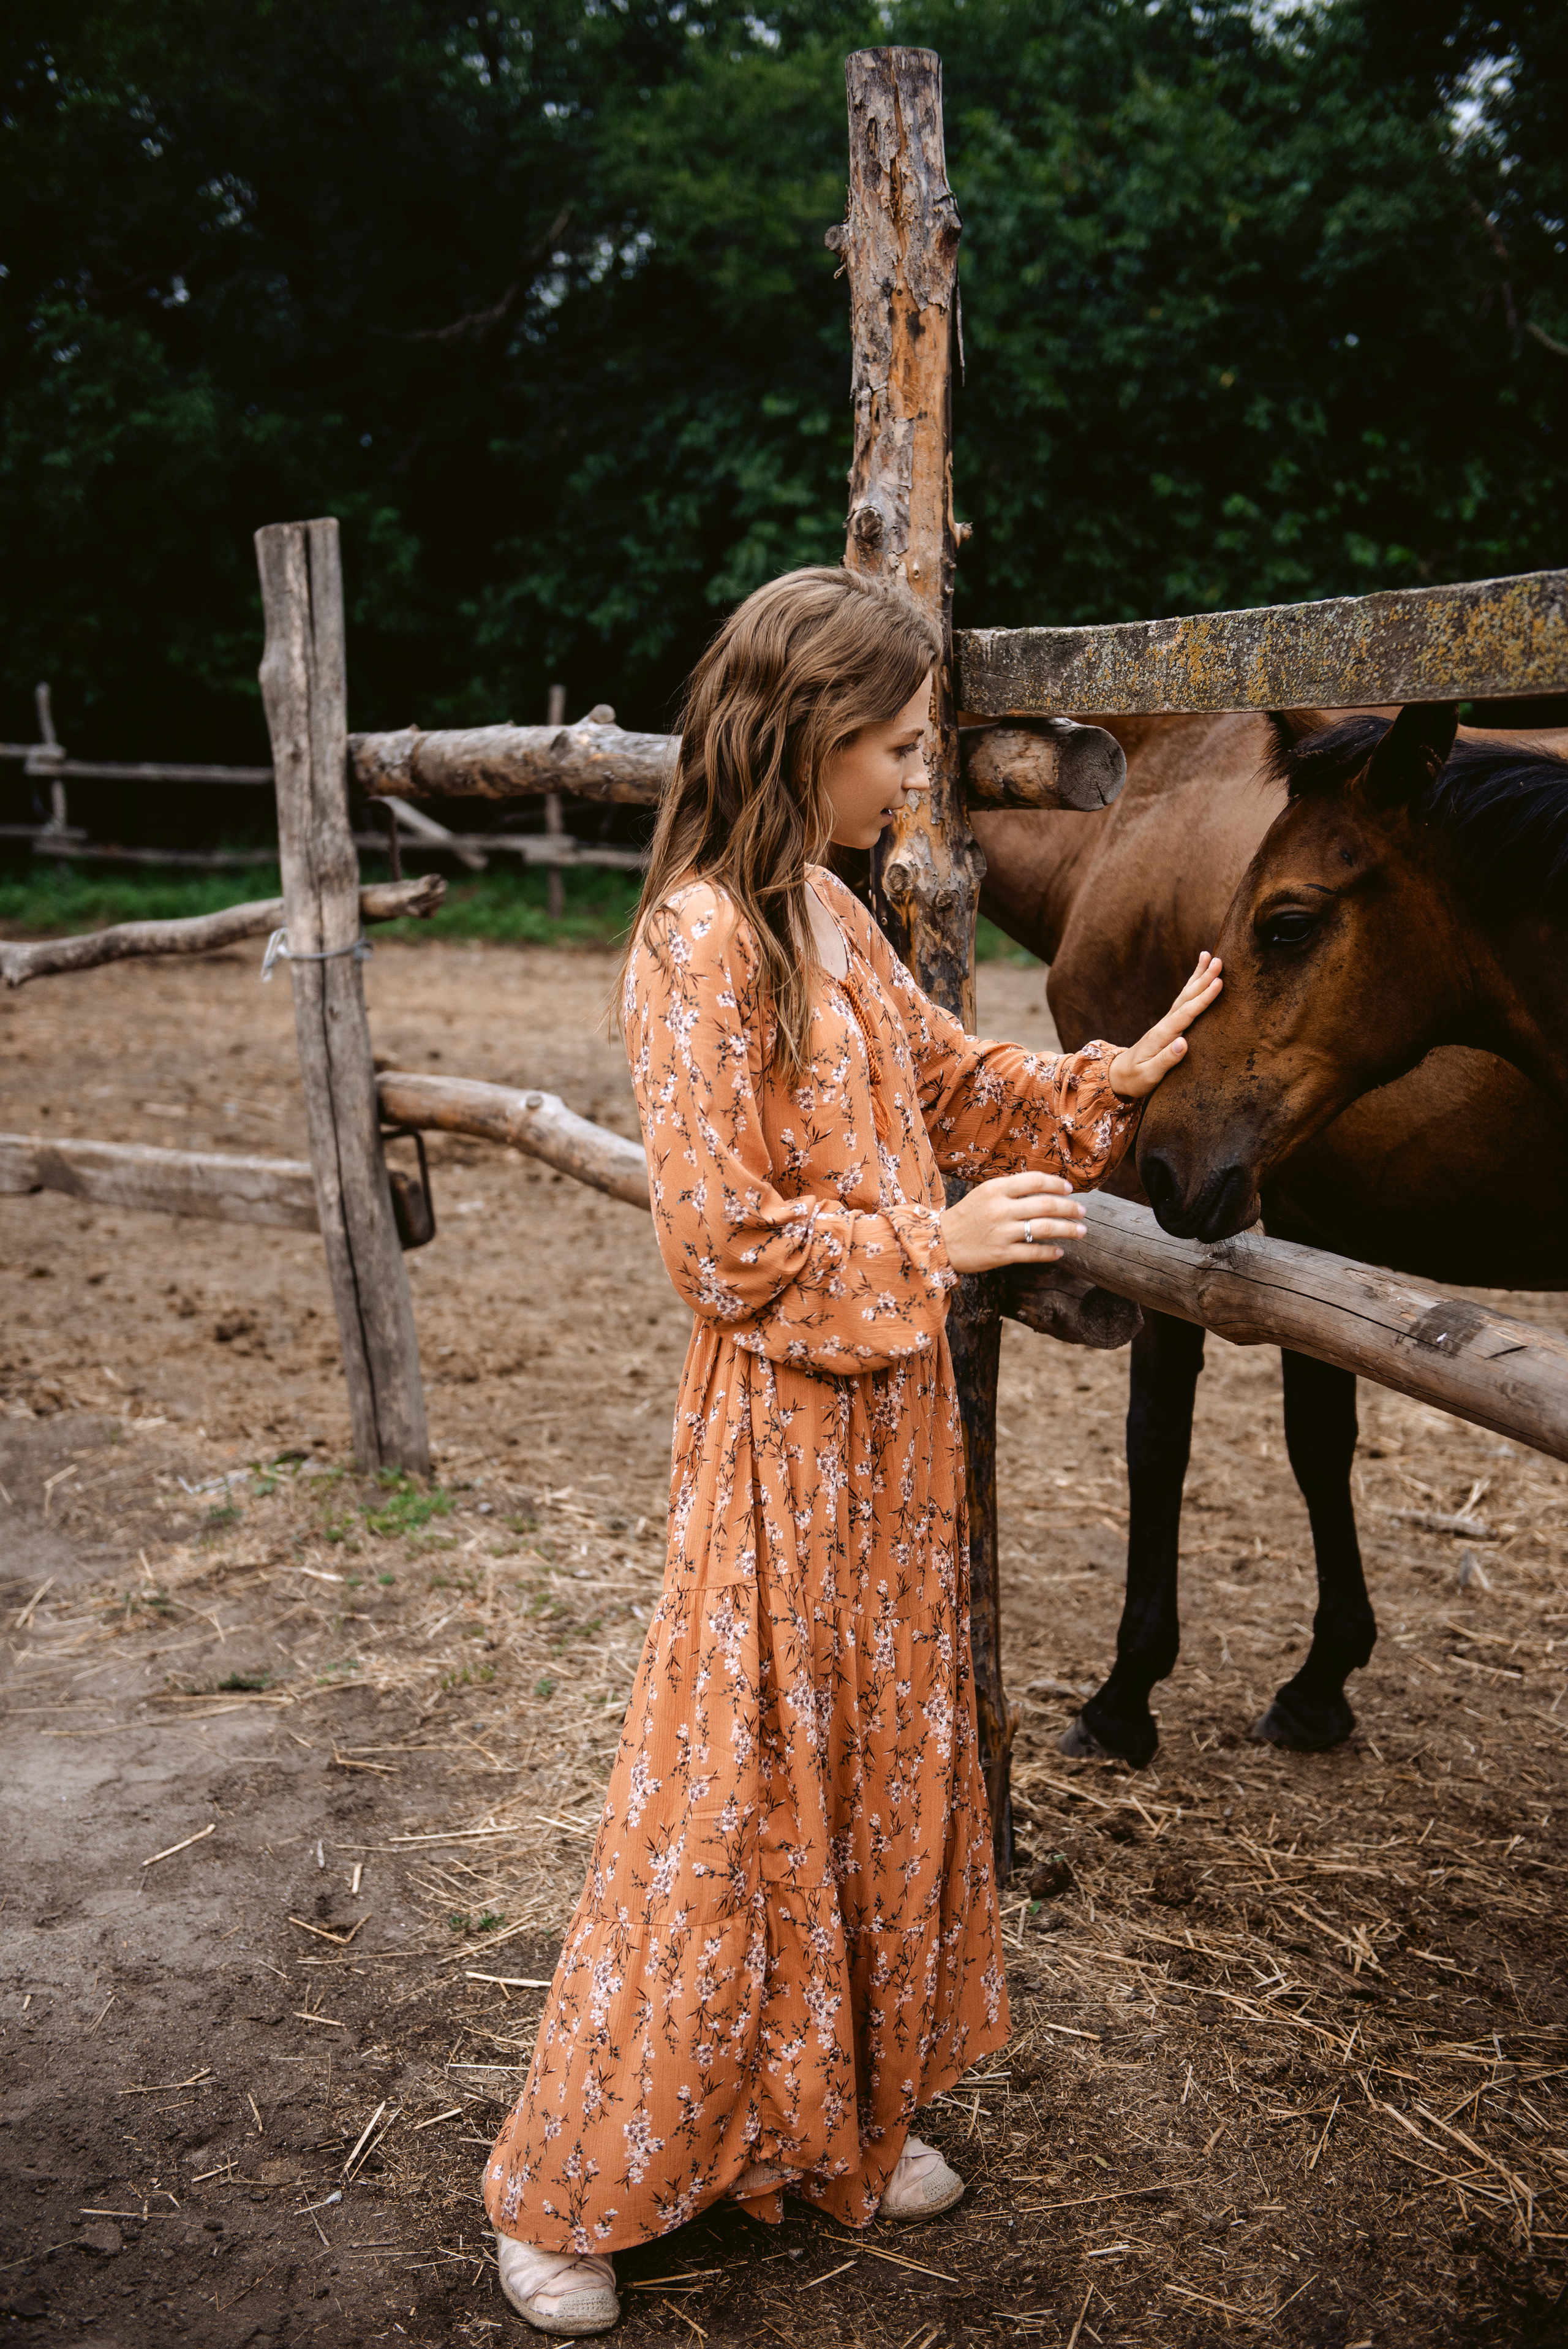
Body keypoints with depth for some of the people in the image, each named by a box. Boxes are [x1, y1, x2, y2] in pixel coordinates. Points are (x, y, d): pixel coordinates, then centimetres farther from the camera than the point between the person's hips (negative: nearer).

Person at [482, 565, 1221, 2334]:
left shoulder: (828, 916, 8)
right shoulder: (702, 943, -19)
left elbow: (954, 1086, 17)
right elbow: (724, 1239, -21)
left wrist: (1130, 1070, 8)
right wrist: (935, 1246, -19)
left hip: (889, 1424, 9)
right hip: (787, 1427, -9)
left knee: (880, 1770, 19)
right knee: (730, 1802, 2)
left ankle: (839, 2122, 39)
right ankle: (568, 2189, 23)